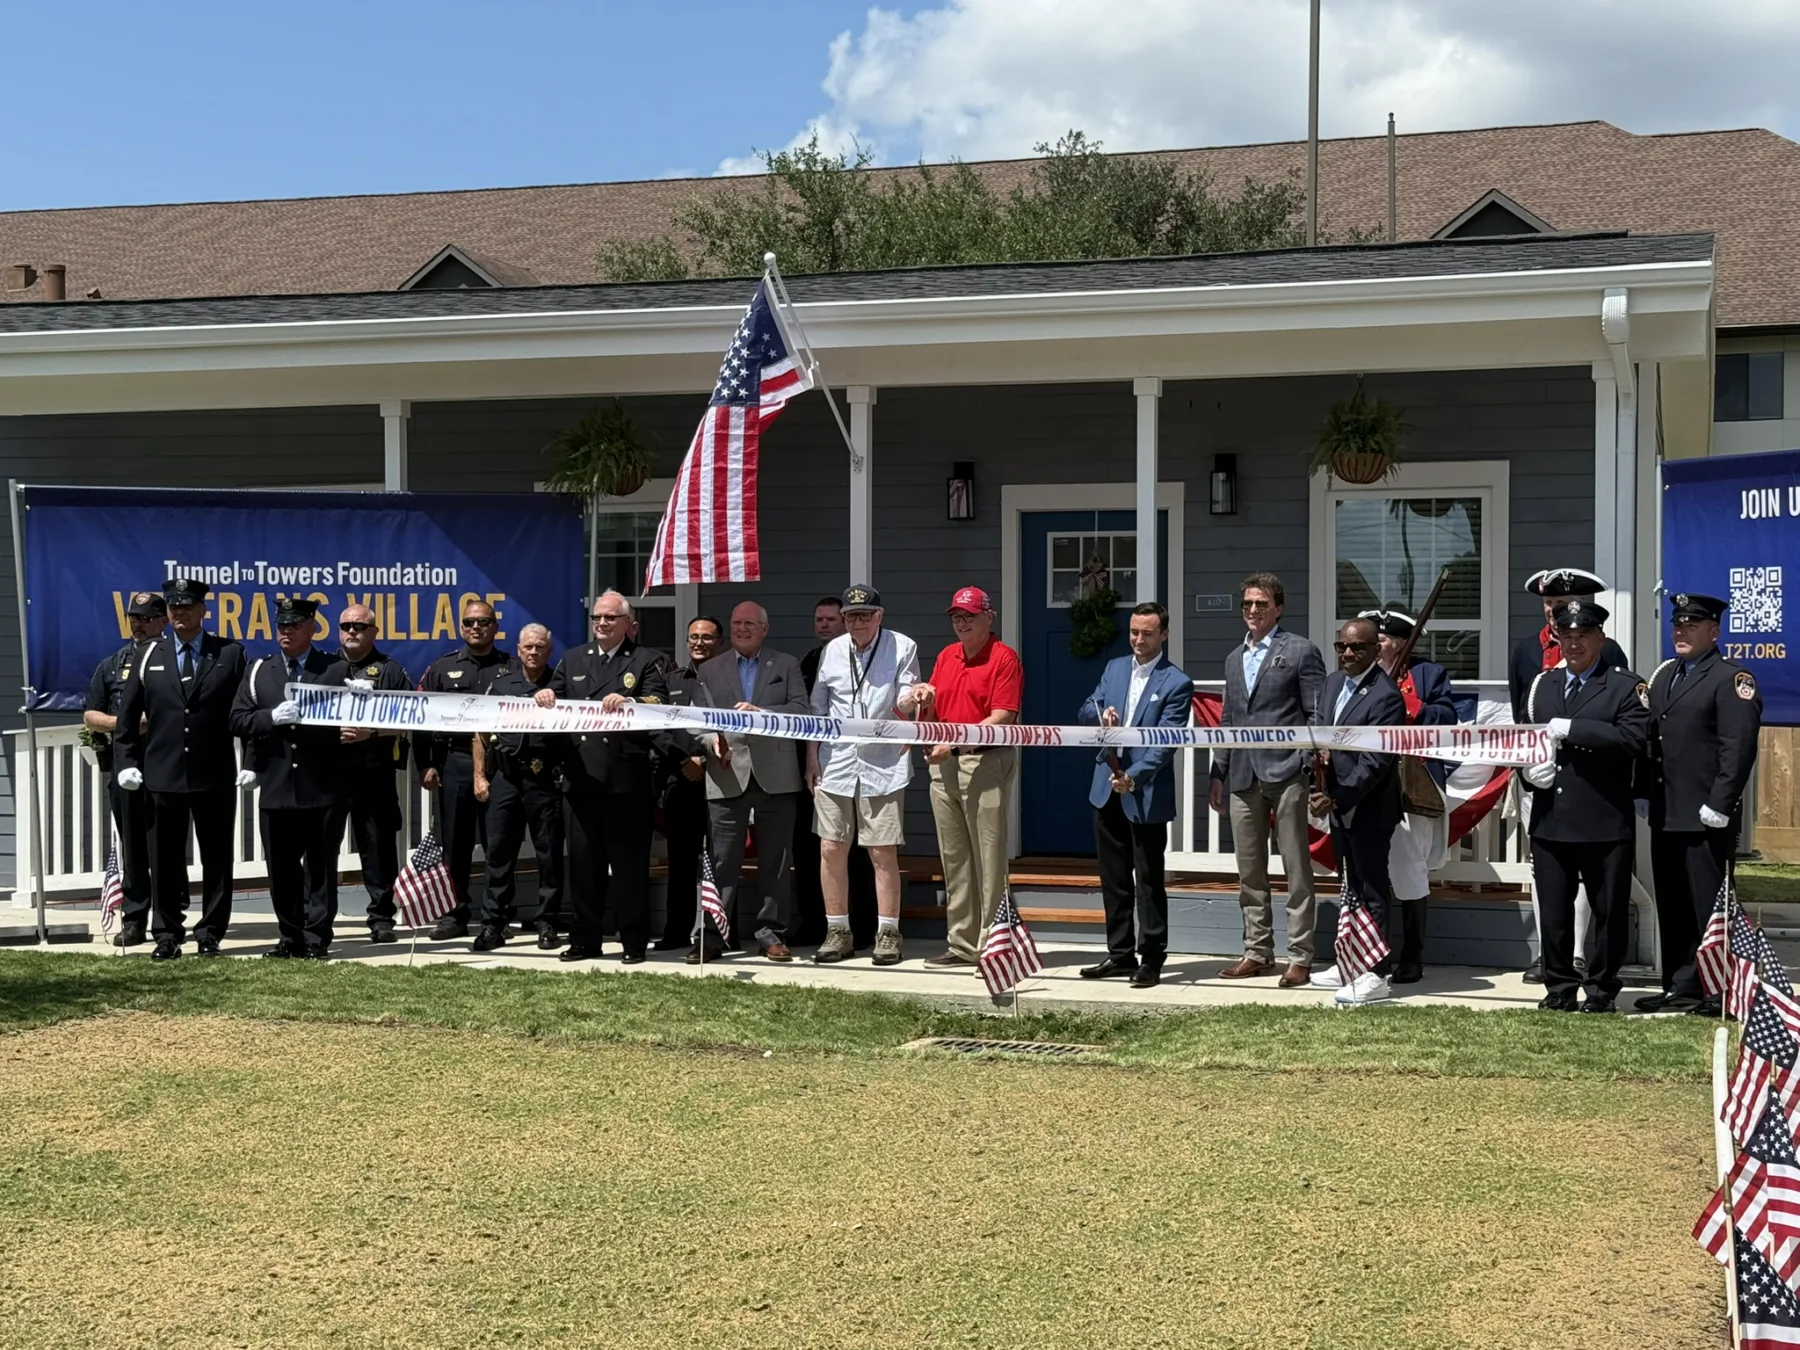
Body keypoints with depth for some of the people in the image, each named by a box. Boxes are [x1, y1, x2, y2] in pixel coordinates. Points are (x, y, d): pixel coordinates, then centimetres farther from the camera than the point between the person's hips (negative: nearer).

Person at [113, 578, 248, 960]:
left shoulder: (230, 654, 3)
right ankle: (167, 935, 13)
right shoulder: (150, 655, 8)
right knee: (166, 859, 5)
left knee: (216, 857, 5)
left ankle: (210, 934, 13)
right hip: (163, 774, 1)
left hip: (215, 775, -1)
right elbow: (128, 716, 10)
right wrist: (126, 762, 2)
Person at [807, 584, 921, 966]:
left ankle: (888, 934, 8)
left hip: (884, 766, -3)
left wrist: (909, 699, -28)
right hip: (836, 764, 3)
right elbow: (817, 709, 15)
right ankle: (838, 932, 13)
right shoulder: (832, 651, 10)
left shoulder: (903, 648, -1)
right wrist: (811, 758, 10)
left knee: (883, 852, -1)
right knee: (831, 849, 2)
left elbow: (905, 706, -5)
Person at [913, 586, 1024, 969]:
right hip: (944, 765, 7)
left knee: (988, 858, -5)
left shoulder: (1004, 658, -5)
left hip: (986, 763, -7)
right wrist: (925, 700, -1)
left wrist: (955, 740, -20)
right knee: (953, 858, 10)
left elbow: (1002, 719, -14)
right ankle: (962, 944, 16)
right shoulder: (945, 657, 17)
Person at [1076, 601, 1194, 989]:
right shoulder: (1114, 668, 12)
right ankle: (1120, 954, 22)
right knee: (1113, 878, 13)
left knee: (1149, 880, 1)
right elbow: (1086, 711, 13)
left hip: (1146, 794, -6)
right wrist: (1101, 715, -11)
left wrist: (1134, 776, -26)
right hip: (1107, 788, 6)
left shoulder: (1176, 684, -8)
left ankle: (1151, 959, 9)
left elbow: (1166, 742, -15)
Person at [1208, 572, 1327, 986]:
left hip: (1285, 773, -6)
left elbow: (1318, 714, -4)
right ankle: (1257, 953, 18)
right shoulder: (1234, 659, 19)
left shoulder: (1300, 651, 0)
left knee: (1297, 869, -2)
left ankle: (1300, 958, 1)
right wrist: (1218, 773, 16)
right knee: (1250, 873, 10)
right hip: (1243, 777, 6)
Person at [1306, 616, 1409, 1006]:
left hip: (1369, 808, -9)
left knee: (1371, 890, -3)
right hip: (1337, 803, 9)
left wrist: (1335, 798, -25)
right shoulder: (1333, 682, 8)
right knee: (1348, 887, 18)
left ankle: (1376, 976, 2)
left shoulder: (1385, 696, -19)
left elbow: (1375, 763, -22)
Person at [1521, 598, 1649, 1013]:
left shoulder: (1626, 687, 0)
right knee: (1553, 910, 7)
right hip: (1550, 819, 4)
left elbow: (1632, 739, -16)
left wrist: (1571, 729, -19)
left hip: (1605, 822, -4)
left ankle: (1601, 988, 16)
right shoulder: (1541, 685, 16)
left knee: (1609, 910, 4)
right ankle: (1560, 987, 18)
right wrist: (1528, 766, -3)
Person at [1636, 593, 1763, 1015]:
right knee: (1672, 908, 12)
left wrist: (1719, 806, -19)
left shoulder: (1731, 679, -7)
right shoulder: (1664, 675, 19)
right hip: (1666, 816, 8)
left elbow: (1738, 747, -15)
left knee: (1710, 908, -4)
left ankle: (1722, 994, 2)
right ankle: (1679, 987, 19)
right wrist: (1645, 795, 11)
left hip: (1706, 820, -8)